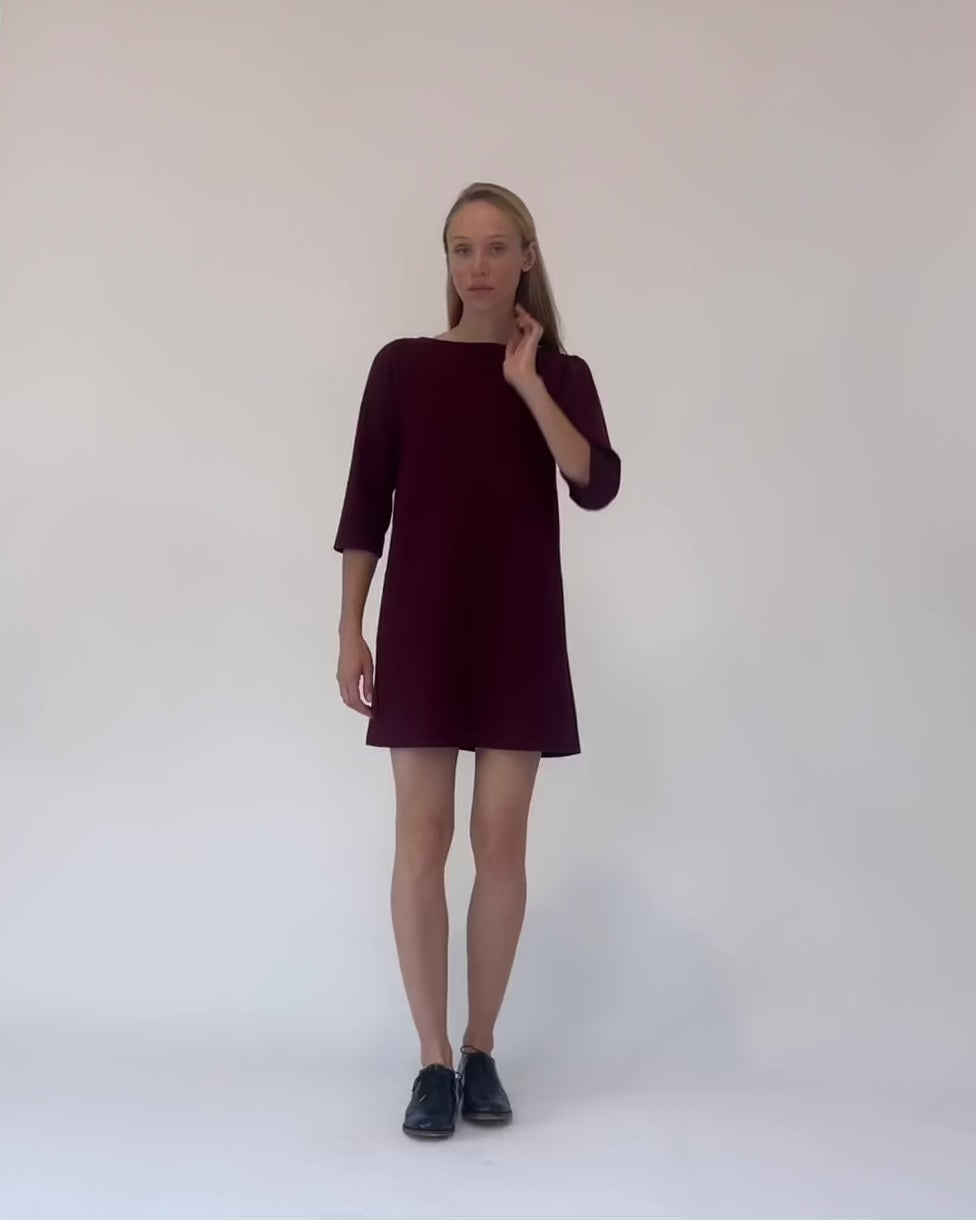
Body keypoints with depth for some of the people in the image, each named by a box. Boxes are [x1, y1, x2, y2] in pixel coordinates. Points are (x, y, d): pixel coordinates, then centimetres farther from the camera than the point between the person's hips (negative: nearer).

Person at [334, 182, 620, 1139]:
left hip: (519, 629, 1)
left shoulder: (562, 373, 6)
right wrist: (350, 630, -2)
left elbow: (597, 486, -11)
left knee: (501, 843, 3)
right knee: (421, 839, -2)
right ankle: (434, 1060, 7)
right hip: (422, 623, 0)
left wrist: (527, 382, -10)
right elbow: (365, 505, 3)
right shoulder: (403, 366, 4)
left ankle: (482, 1052, 16)